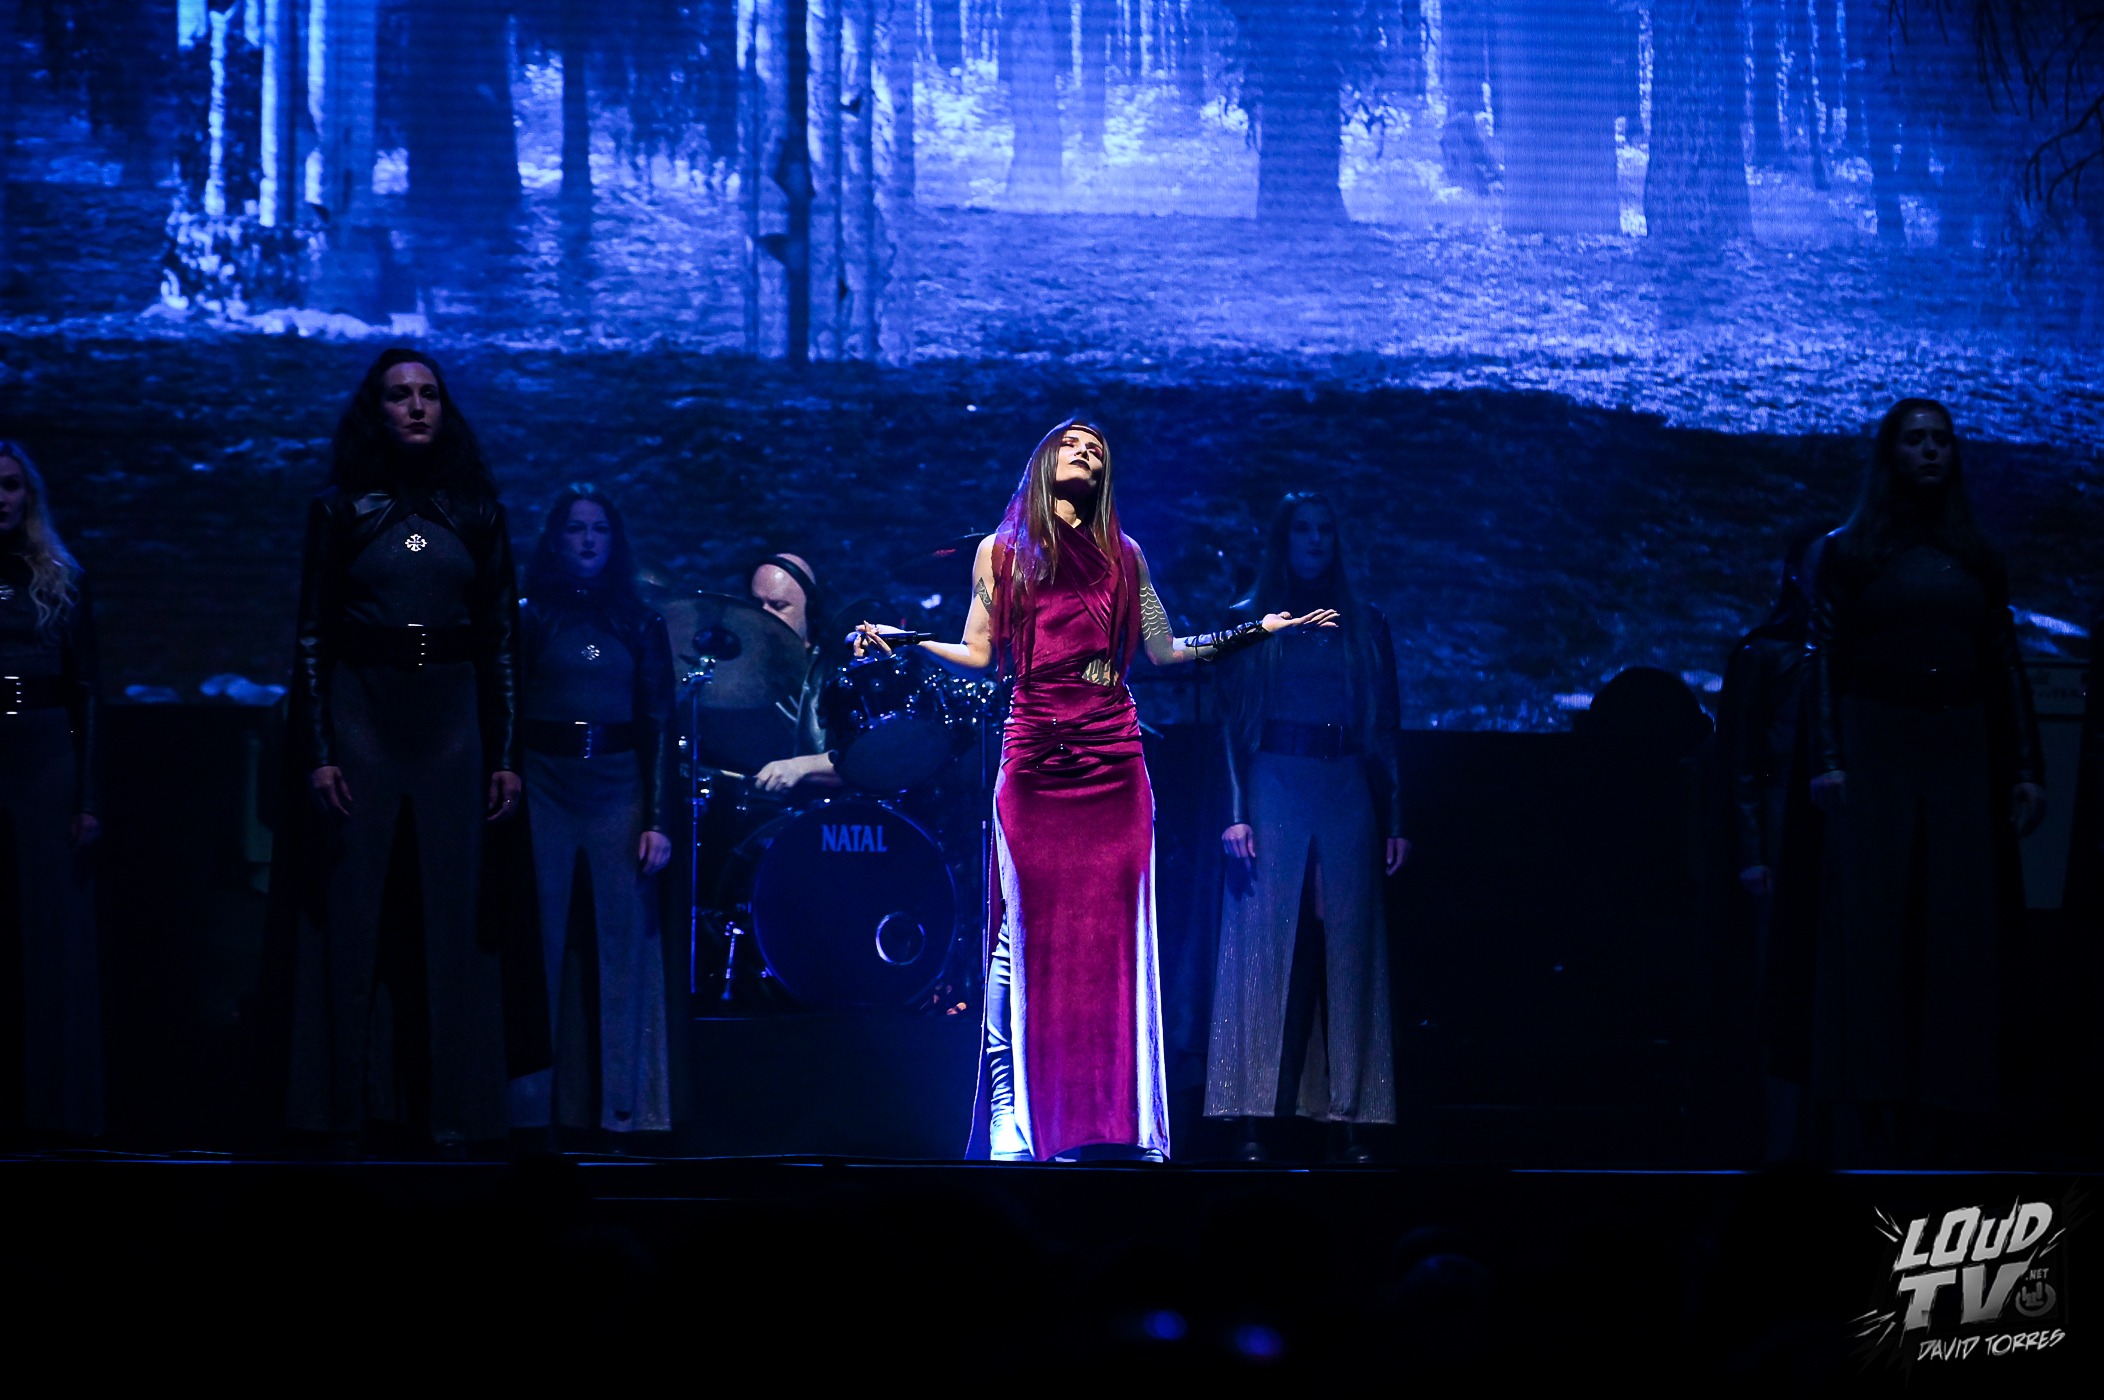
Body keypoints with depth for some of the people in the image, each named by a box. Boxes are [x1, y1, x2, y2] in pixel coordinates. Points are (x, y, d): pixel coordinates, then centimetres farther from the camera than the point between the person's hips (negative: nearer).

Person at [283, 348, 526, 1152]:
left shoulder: (476, 513, 9)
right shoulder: (340, 510, 4)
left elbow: (501, 641, 9)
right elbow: (311, 635, 1)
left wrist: (506, 755, 2)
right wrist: (317, 751, -8)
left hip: (453, 721, 1)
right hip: (362, 715, -1)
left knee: (453, 913, 0)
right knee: (354, 911, -1)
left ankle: (453, 1113, 3)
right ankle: (349, 1110, 2)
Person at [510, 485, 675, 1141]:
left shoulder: (641, 625, 11)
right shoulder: (528, 619, 8)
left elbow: (657, 725, 7)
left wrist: (658, 819, -3)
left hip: (619, 791, 1)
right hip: (544, 788, -1)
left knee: (621, 952, -3)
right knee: (541, 949, -2)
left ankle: (622, 1112, -1)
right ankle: (535, 1107, 2)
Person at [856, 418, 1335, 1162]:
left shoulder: (1123, 555, 13)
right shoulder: (1000, 552, 9)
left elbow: (1163, 650, 15)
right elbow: (978, 655, 9)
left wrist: (1258, 629, 14)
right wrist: (900, 641, -4)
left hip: (1114, 765, 2)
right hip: (1033, 765, -1)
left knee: (1114, 935, -1)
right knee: (1028, 939, -5)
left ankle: (1121, 1125, 0)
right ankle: (1015, 1127, -4)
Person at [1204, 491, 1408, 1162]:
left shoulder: (1365, 627, 15)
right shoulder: (1250, 622, 9)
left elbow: (1386, 730, 12)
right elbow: (1233, 723, 2)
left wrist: (1395, 821, 4)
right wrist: (1237, 814, -9)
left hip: (1348, 796, 2)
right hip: (1274, 789, -2)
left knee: (1346, 953, -3)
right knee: (1266, 944, -8)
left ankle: (1352, 1120, -5)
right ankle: (1256, 1125, -12)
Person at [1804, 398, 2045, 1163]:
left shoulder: (1977, 560, 13)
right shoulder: (1849, 552, 4)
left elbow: (2006, 669, 11)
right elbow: (1823, 660, -1)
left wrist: (2028, 771, 4)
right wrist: (1827, 761, -13)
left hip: (1959, 756, 3)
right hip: (1875, 750, -3)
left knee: (1956, 934, -1)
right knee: (1871, 929, -6)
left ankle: (1935, 1122, 2)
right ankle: (1867, 1122, -7)